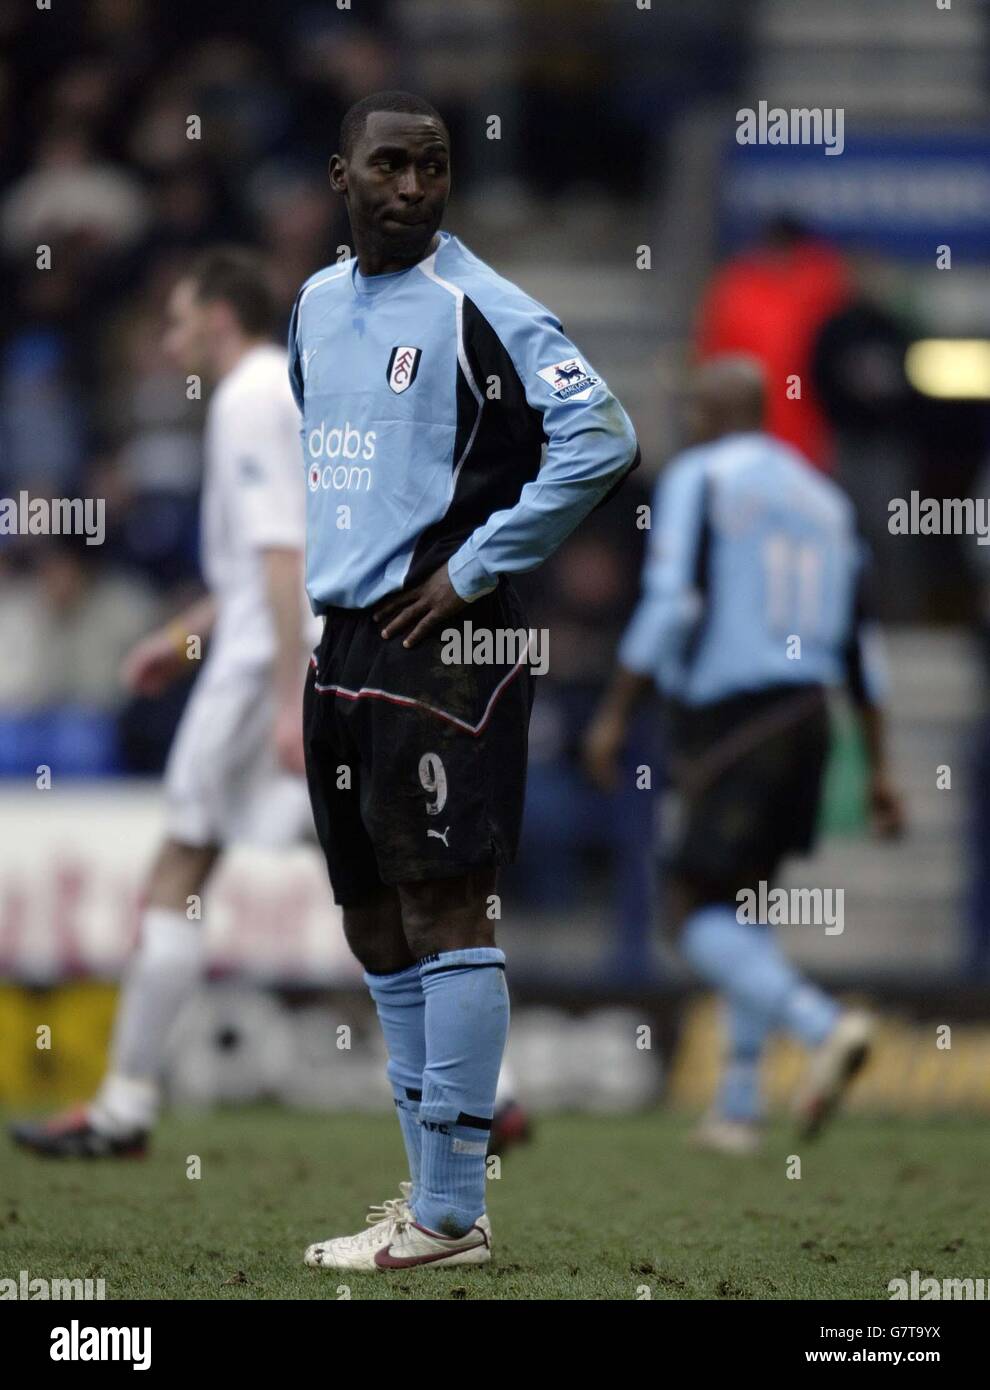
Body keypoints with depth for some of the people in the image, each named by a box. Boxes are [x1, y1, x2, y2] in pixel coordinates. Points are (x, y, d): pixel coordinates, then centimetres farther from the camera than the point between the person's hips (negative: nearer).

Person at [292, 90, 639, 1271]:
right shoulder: (316, 303, 13)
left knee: (443, 910, -9)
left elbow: (600, 439, -18)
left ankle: (450, 1217, -8)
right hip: (341, 640, 8)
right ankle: (430, 1189, 17)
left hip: (442, 641, -8)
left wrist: (475, 565, -15)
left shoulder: (479, 309, -11)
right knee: (374, 923, 10)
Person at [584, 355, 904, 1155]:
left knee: (702, 914, -6)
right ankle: (739, 1108, 13)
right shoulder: (821, 496, 18)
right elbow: (860, 642, 16)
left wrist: (615, 715, -11)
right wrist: (880, 769, 18)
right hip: (805, 717, 7)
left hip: (728, 721, -7)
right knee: (745, 907, 16)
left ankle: (824, 1027, -29)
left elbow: (672, 604, -14)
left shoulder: (697, 480, -2)